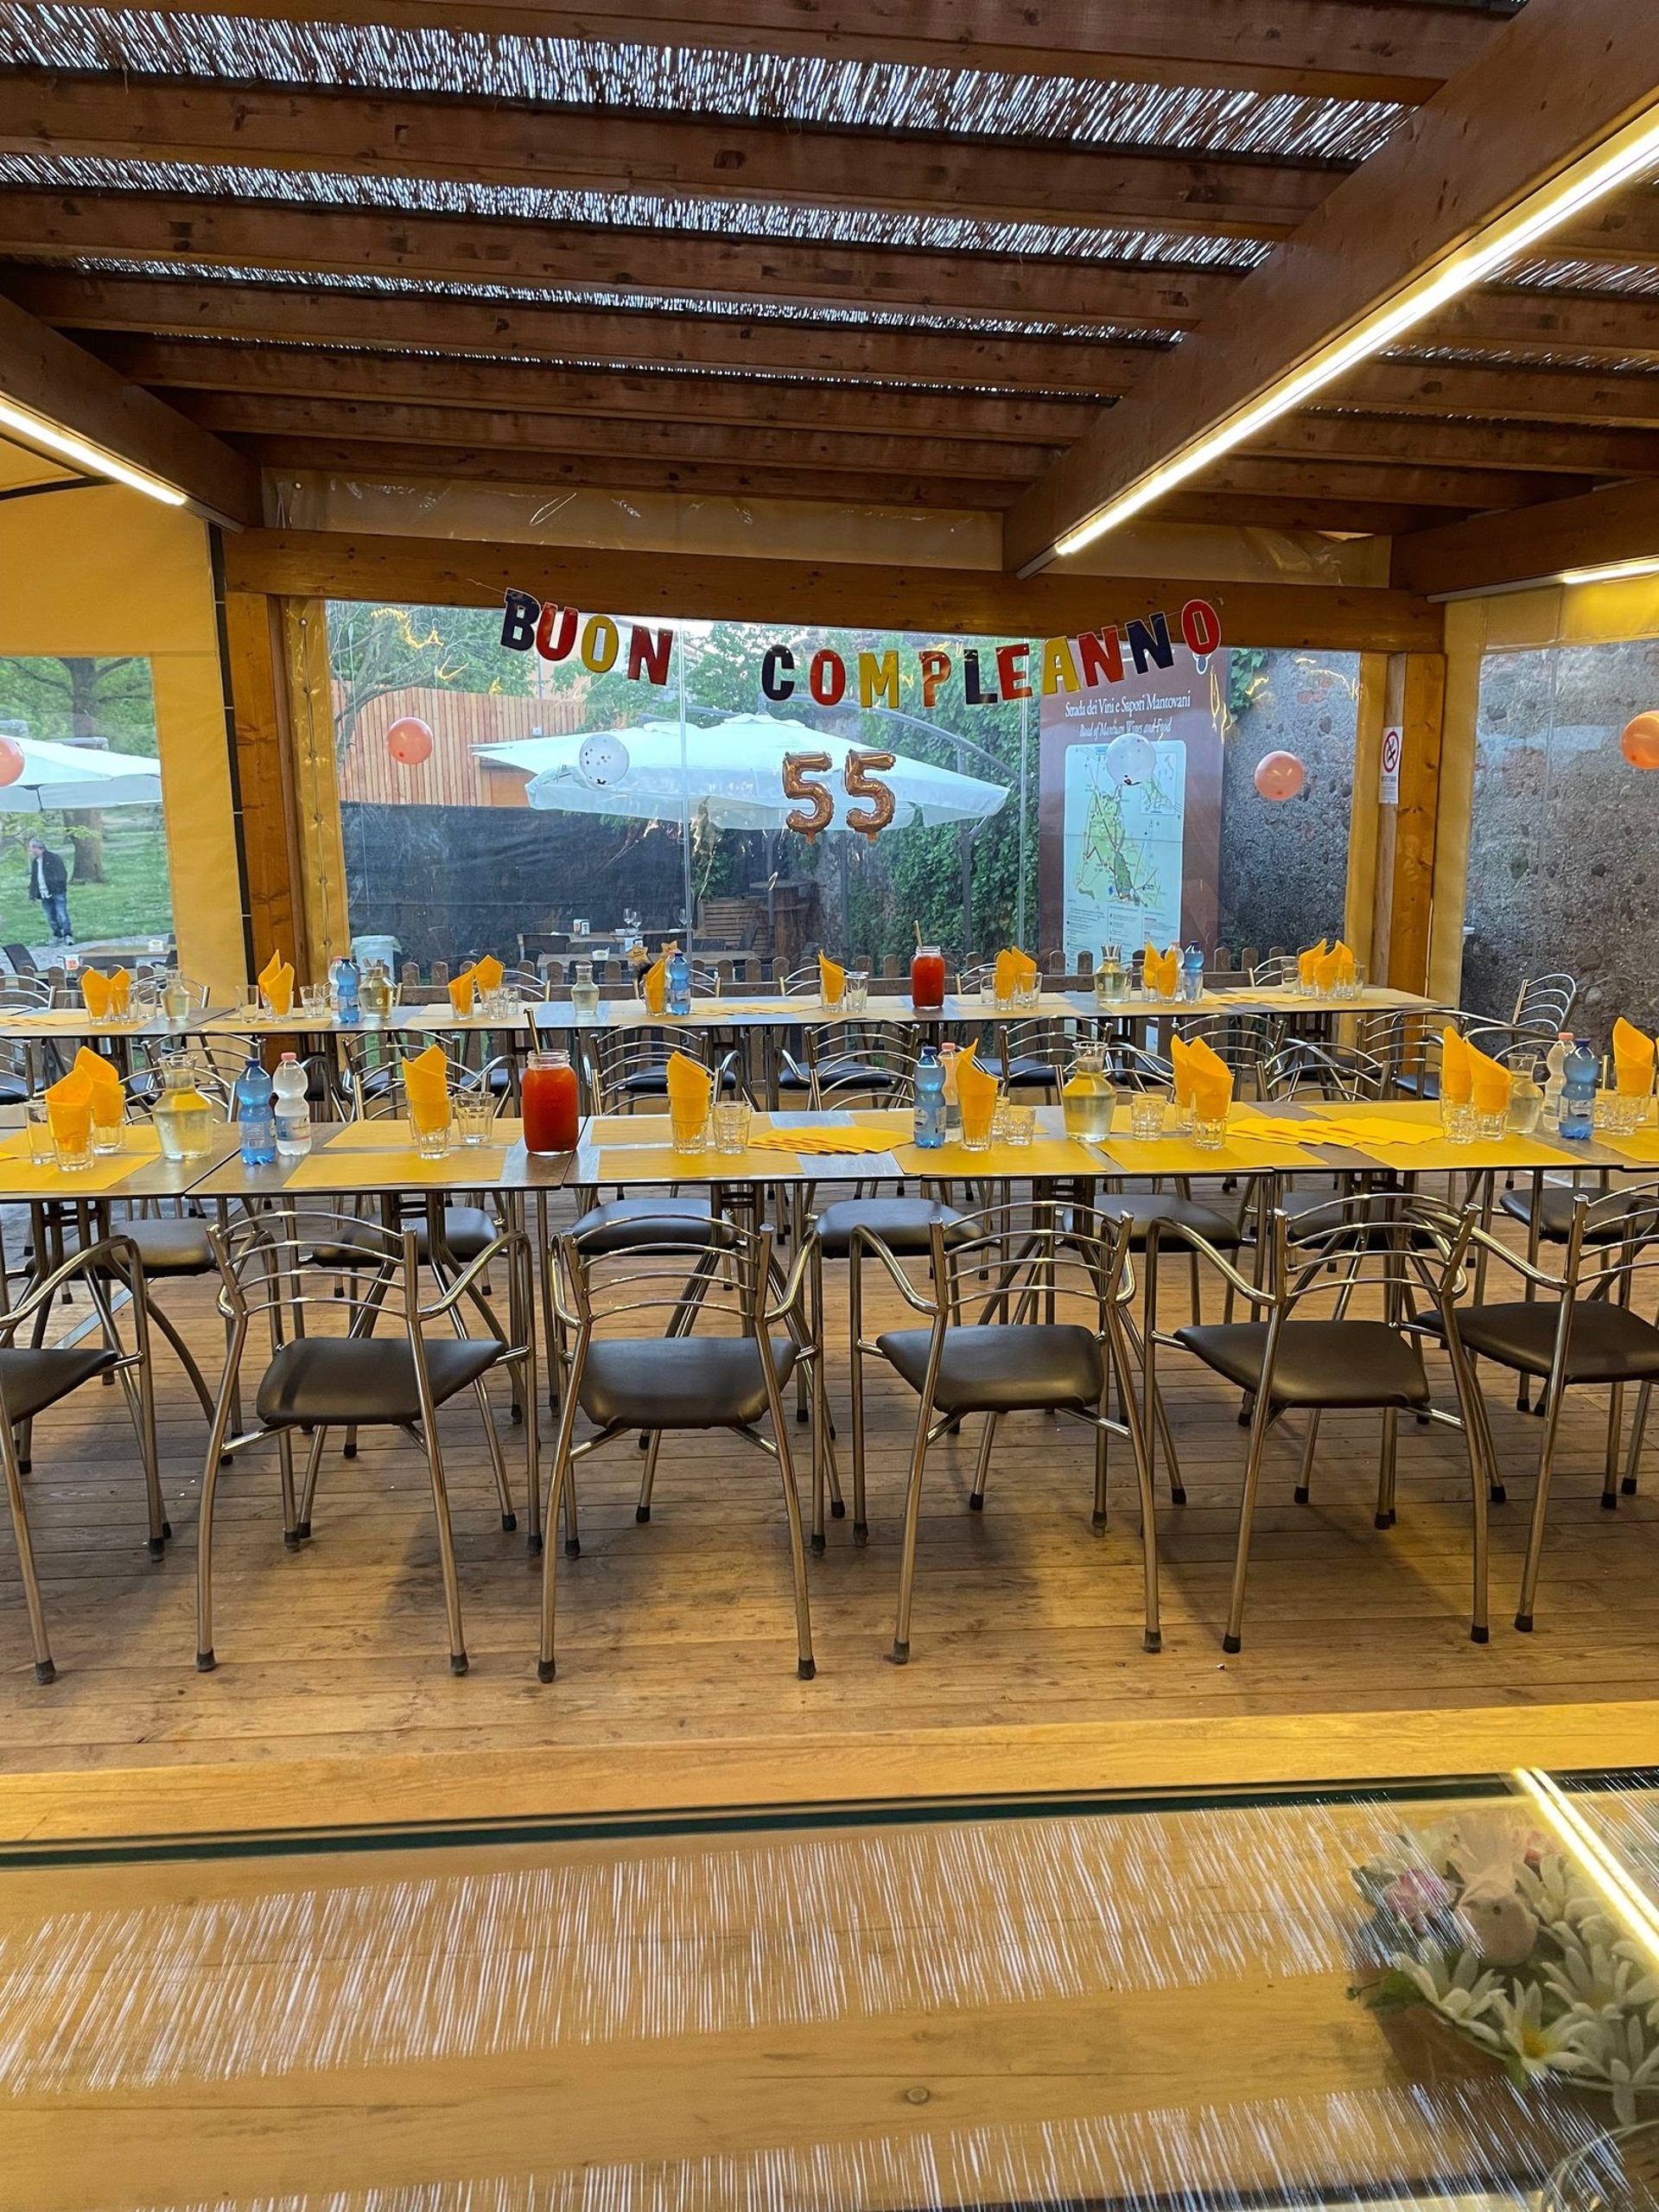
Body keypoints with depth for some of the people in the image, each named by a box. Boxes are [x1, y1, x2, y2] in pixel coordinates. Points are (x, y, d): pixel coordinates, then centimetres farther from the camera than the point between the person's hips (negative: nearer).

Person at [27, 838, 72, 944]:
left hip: (57, 892, -7)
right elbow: (33, 879, 21)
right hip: (44, 895, 7)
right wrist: (32, 893, 15)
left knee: (62, 915, -11)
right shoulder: (35, 862, 16)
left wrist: (61, 886, -18)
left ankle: (68, 935, -8)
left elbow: (62, 873, -8)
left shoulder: (53, 858, -5)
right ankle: (58, 936, 15)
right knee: (51, 917, 8)